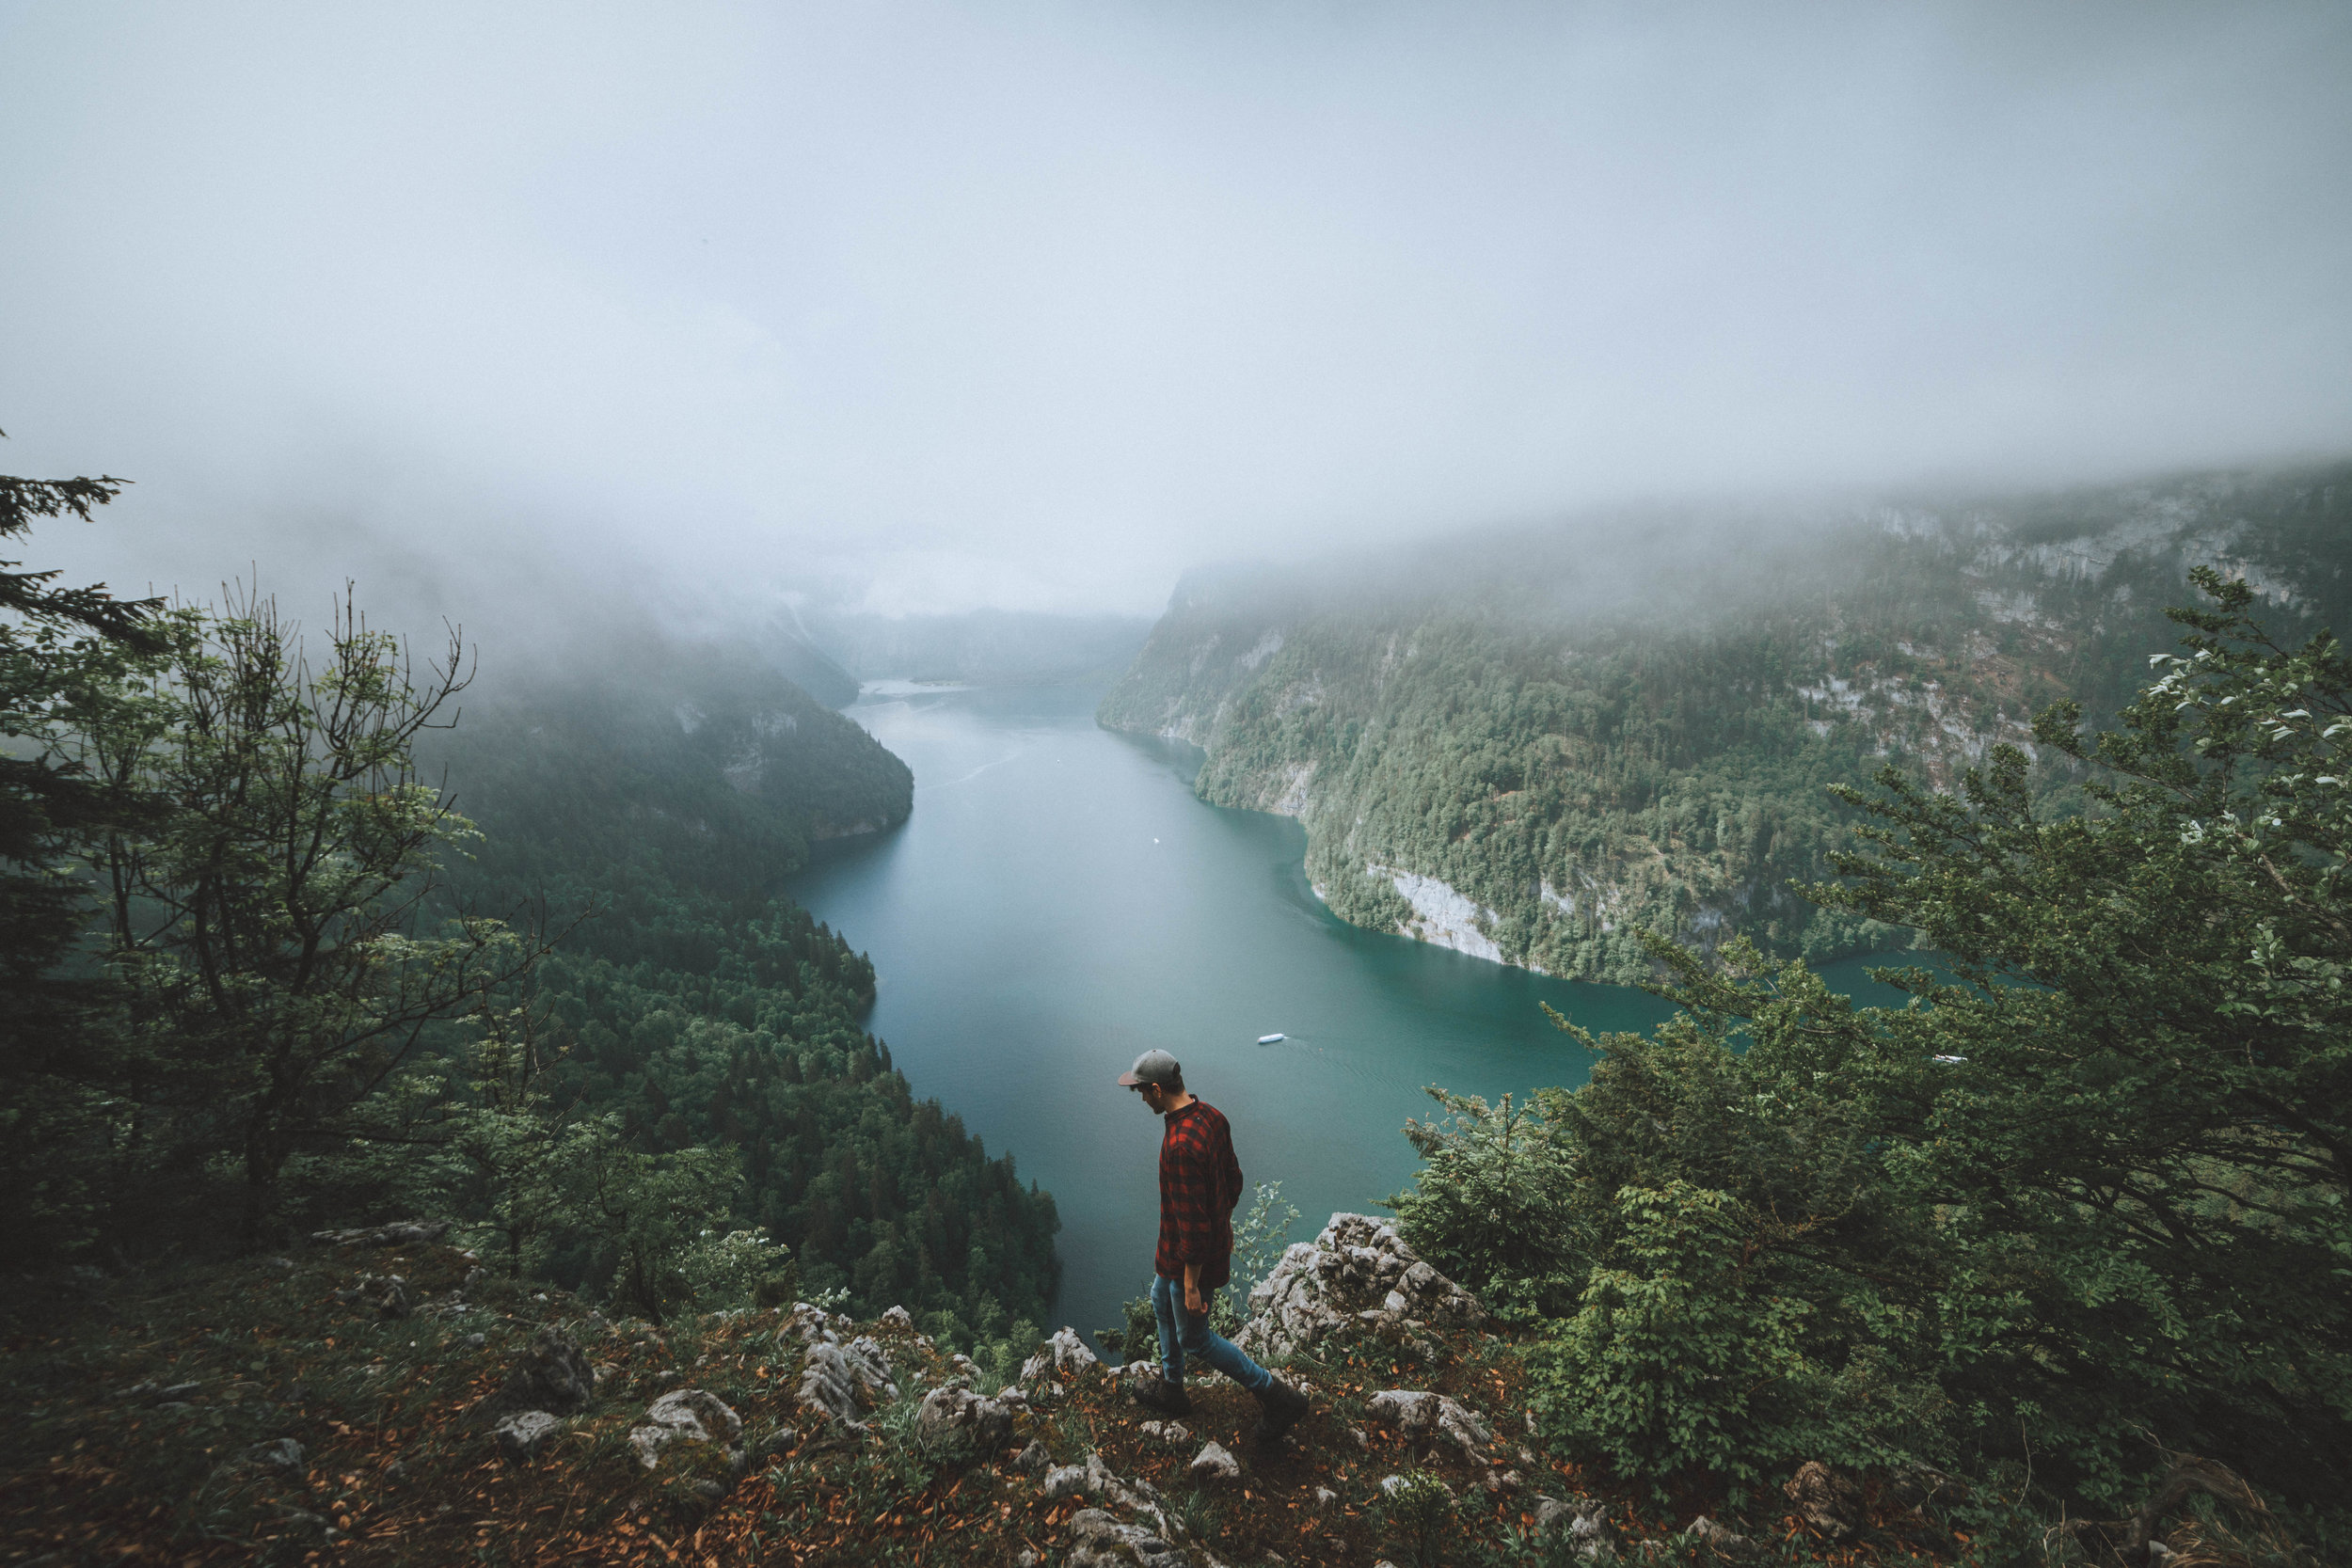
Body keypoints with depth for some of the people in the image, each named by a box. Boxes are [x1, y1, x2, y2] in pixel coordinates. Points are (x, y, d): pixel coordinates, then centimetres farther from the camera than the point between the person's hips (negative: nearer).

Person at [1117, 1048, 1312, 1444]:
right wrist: (1222, 1220, 21)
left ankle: (1278, 1397, 17)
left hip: (1192, 1256, -9)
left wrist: (1192, 1284, -21)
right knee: (1162, 1301, 27)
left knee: (1194, 1339, 11)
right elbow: (1233, 1178, 7)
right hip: (1215, 1239, 9)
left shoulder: (1180, 1145, -35)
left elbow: (1192, 1222, -30)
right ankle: (1171, 1389, 45)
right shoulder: (1210, 1115, -6)